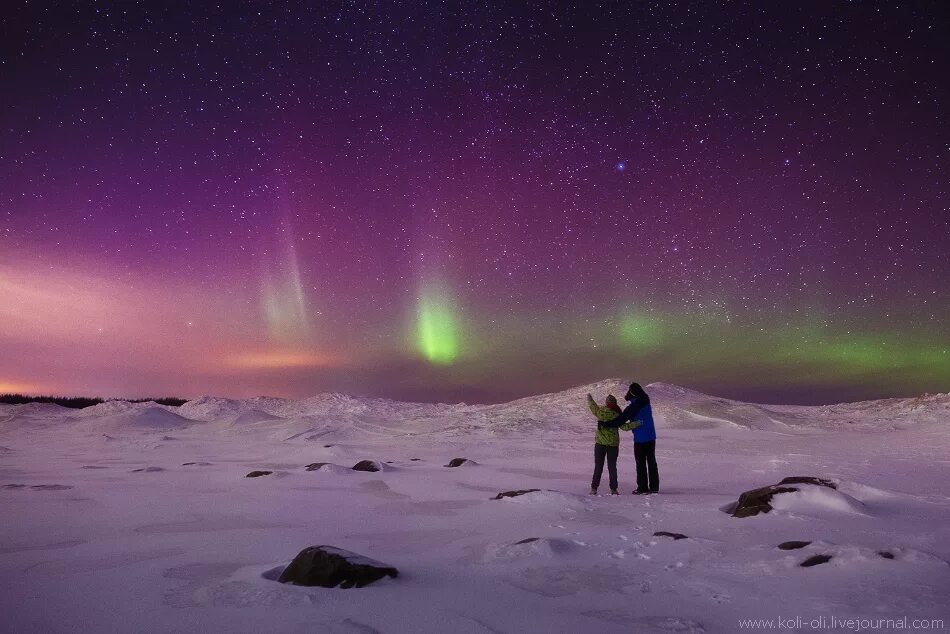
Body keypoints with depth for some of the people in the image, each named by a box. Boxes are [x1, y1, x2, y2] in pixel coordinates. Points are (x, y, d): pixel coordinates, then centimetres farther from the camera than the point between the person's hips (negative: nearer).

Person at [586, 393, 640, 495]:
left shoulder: (601, 411, -6)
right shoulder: (617, 415, -6)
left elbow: (593, 407, 12)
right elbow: (624, 426, -11)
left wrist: (589, 398, 29)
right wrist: (636, 423, -6)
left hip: (600, 443, 0)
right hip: (613, 444, 0)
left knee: (598, 466, 7)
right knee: (612, 467, 10)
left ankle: (594, 488, 5)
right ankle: (613, 489, 10)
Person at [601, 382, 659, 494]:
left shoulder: (632, 408, -19)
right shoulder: (646, 403, 4)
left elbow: (620, 420, -19)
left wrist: (605, 424, -11)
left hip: (640, 439, -7)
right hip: (651, 437, 7)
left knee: (641, 463, 3)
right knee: (651, 461, 12)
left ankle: (642, 487, 6)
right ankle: (654, 487, 16)